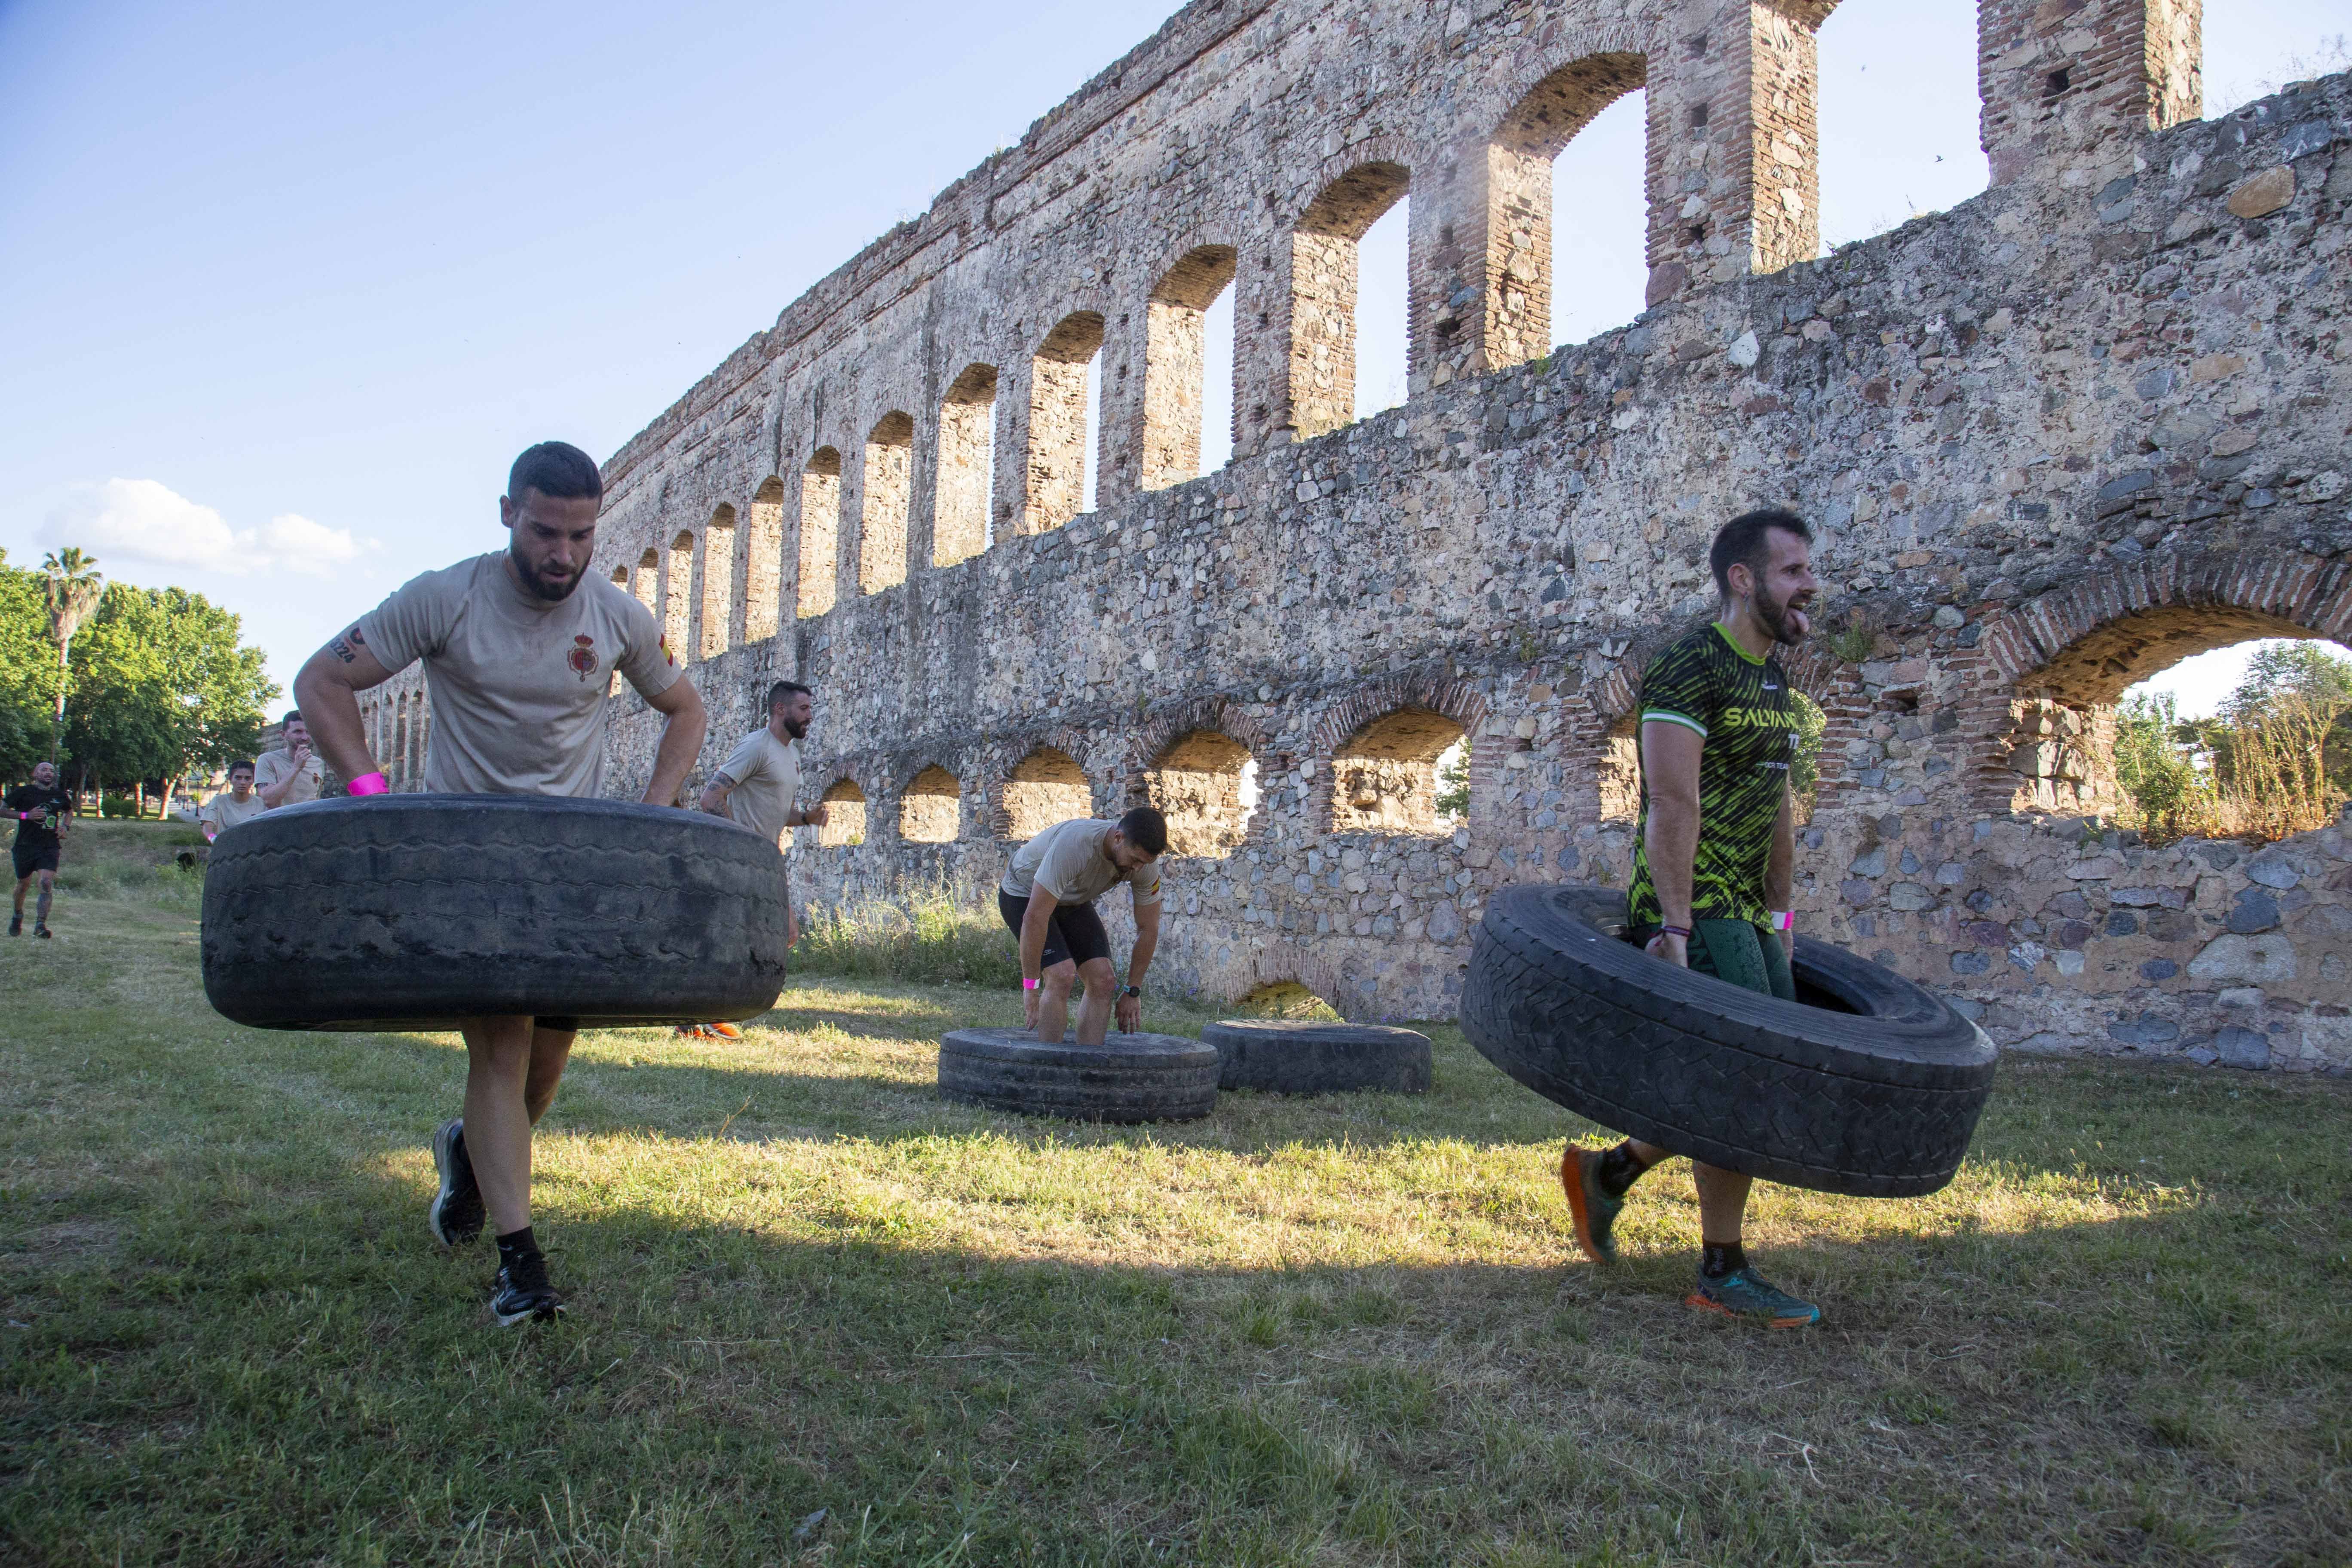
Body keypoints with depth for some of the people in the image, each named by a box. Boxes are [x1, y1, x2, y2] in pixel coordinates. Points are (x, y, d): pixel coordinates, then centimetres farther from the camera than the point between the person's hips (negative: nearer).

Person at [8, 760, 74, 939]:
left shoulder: (60, 796, 8)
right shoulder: (23, 792, -2)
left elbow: (69, 811, 28)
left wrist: (65, 827, 11)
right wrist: (26, 815, -15)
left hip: (50, 848, 1)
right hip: (25, 845, -1)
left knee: (47, 884, -17)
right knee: (23, 884, 14)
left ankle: (40, 925, -18)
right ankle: (17, 916, 42)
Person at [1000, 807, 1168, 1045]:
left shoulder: (1144, 859, -22)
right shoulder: (1074, 845, -41)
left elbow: (1148, 929, -8)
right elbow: (1034, 918, -38)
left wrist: (1132, 991, -7)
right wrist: (1031, 986, -33)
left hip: (1073, 901, 6)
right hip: (1024, 895, -6)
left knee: (1102, 979, -11)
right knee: (1062, 975, -23)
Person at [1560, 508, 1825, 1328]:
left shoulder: (1773, 678, 16)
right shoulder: (1689, 668, -13)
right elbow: (1673, 805, -21)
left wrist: (1777, 912, 18)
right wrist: (1675, 927, -26)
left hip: (1743, 912, 9)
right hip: (1694, 906, -9)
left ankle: (1608, 1171, 19)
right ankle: (1722, 1273, 6)